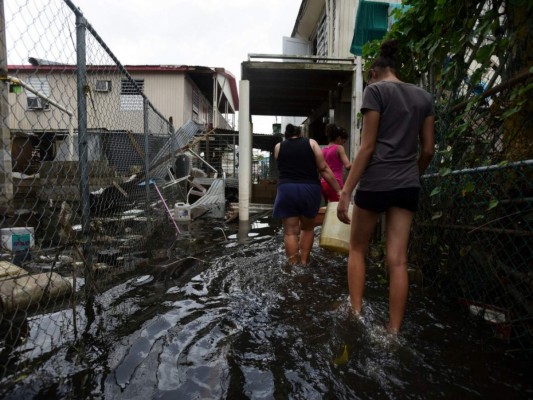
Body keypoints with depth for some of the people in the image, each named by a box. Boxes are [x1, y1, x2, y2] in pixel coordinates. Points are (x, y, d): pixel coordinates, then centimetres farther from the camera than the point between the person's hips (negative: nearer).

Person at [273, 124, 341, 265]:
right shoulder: (311, 143, 10)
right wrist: (339, 190, 4)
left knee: (290, 231, 5)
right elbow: (324, 169, 3)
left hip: (286, 189, 0)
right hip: (310, 189, 0)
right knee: (308, 227, 18)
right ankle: (304, 262, 22)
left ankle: (293, 266, 7)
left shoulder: (279, 147, 14)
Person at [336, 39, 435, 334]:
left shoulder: (375, 90, -1)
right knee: (398, 259, 5)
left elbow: (367, 147, -11)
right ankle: (393, 331, 10)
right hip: (408, 185, 5)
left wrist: (345, 191, -12)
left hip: (375, 183, -5)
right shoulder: (423, 96, 15)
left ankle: (356, 314, 12)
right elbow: (428, 150, 13)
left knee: (357, 249, 13)